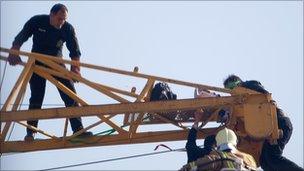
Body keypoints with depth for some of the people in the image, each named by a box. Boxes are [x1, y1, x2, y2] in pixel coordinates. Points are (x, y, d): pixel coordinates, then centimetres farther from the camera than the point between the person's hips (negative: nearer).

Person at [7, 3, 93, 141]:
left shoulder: (68, 28, -15)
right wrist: (14, 52, -29)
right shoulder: (37, 21, -16)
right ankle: (30, 132, -6)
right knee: (36, 98, -10)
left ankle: (78, 129, -9)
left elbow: (75, 51, -17)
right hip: (37, 63, -1)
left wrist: (75, 68, -32)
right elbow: (20, 38, -12)